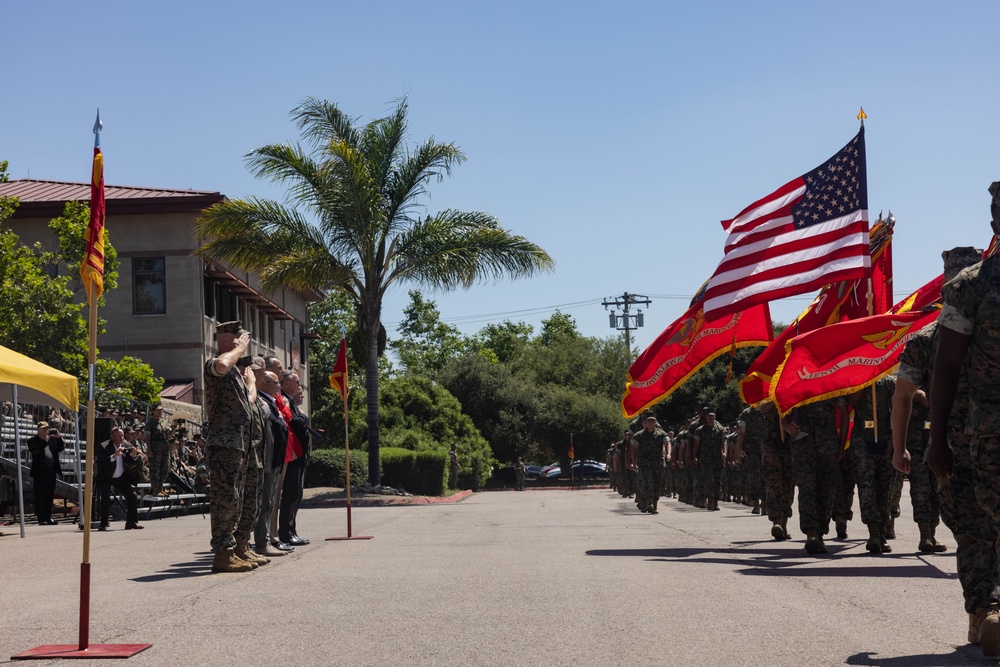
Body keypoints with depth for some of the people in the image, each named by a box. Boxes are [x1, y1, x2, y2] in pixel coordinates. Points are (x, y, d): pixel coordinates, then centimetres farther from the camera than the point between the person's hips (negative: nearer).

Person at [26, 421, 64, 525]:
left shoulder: (53, 439, 14)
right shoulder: (32, 440, 1)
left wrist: (59, 437, -6)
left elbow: (61, 448, 9)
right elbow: (35, 451, -16)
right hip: (40, 471, -5)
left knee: (50, 495, 8)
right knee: (40, 496, -3)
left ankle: (48, 517, 14)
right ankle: (41, 519, -3)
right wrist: (45, 441, -20)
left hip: (52, 470, 5)